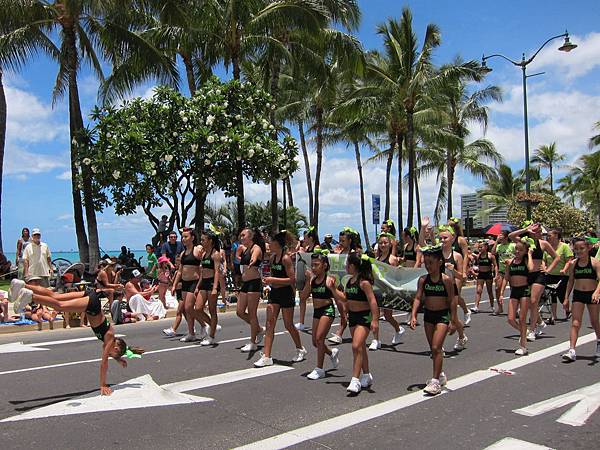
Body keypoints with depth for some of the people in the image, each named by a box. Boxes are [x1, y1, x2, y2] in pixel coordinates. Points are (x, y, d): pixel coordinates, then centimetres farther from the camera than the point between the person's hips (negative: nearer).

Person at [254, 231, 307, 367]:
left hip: (286, 293, -7)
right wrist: (269, 281, 3)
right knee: (269, 323, 0)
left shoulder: (286, 258, -16)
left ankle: (300, 349, 29)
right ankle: (266, 356, 1)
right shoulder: (273, 257, 7)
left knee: (288, 325, 6)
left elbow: (292, 279, -21)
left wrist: (273, 280, -23)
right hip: (274, 293, 7)